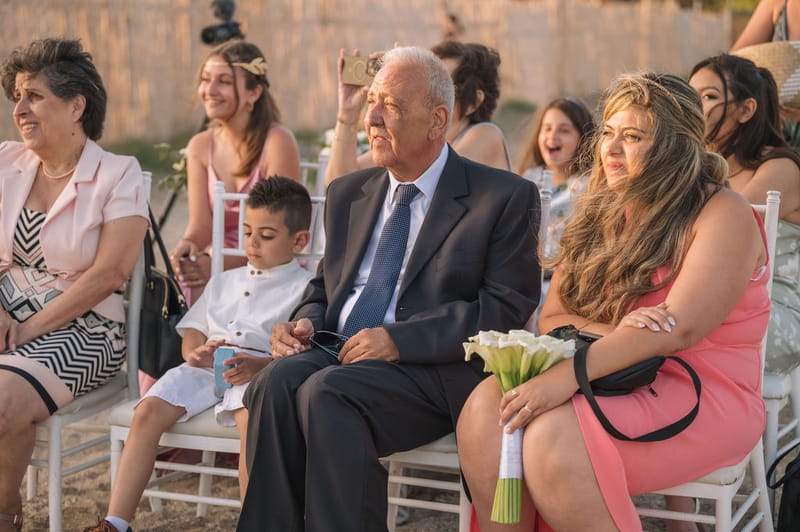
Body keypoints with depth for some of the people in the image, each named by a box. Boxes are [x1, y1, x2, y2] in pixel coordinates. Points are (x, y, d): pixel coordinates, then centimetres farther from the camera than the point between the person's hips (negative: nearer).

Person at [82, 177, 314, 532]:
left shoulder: (306, 287, 11)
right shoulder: (224, 281, 32)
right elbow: (193, 329, 27)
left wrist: (260, 365, -21)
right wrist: (195, 352, 1)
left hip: (263, 368, -5)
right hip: (206, 367, 5)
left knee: (253, 416, -39)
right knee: (149, 411, -22)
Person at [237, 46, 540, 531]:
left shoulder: (506, 198, 1)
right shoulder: (348, 195, 21)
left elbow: (506, 309, -7)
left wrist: (400, 340, -16)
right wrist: (305, 322, 3)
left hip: (434, 369, -5)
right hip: (336, 352, 5)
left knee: (327, 392, -32)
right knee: (277, 381, -28)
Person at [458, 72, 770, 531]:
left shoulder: (724, 216, -6)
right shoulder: (598, 216, 15)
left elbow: (678, 330, -19)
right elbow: (551, 318, 9)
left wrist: (566, 376, -29)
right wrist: (612, 333, -15)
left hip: (702, 393, -6)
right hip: (610, 379, 6)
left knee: (555, 435, -31)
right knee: (486, 405, -22)